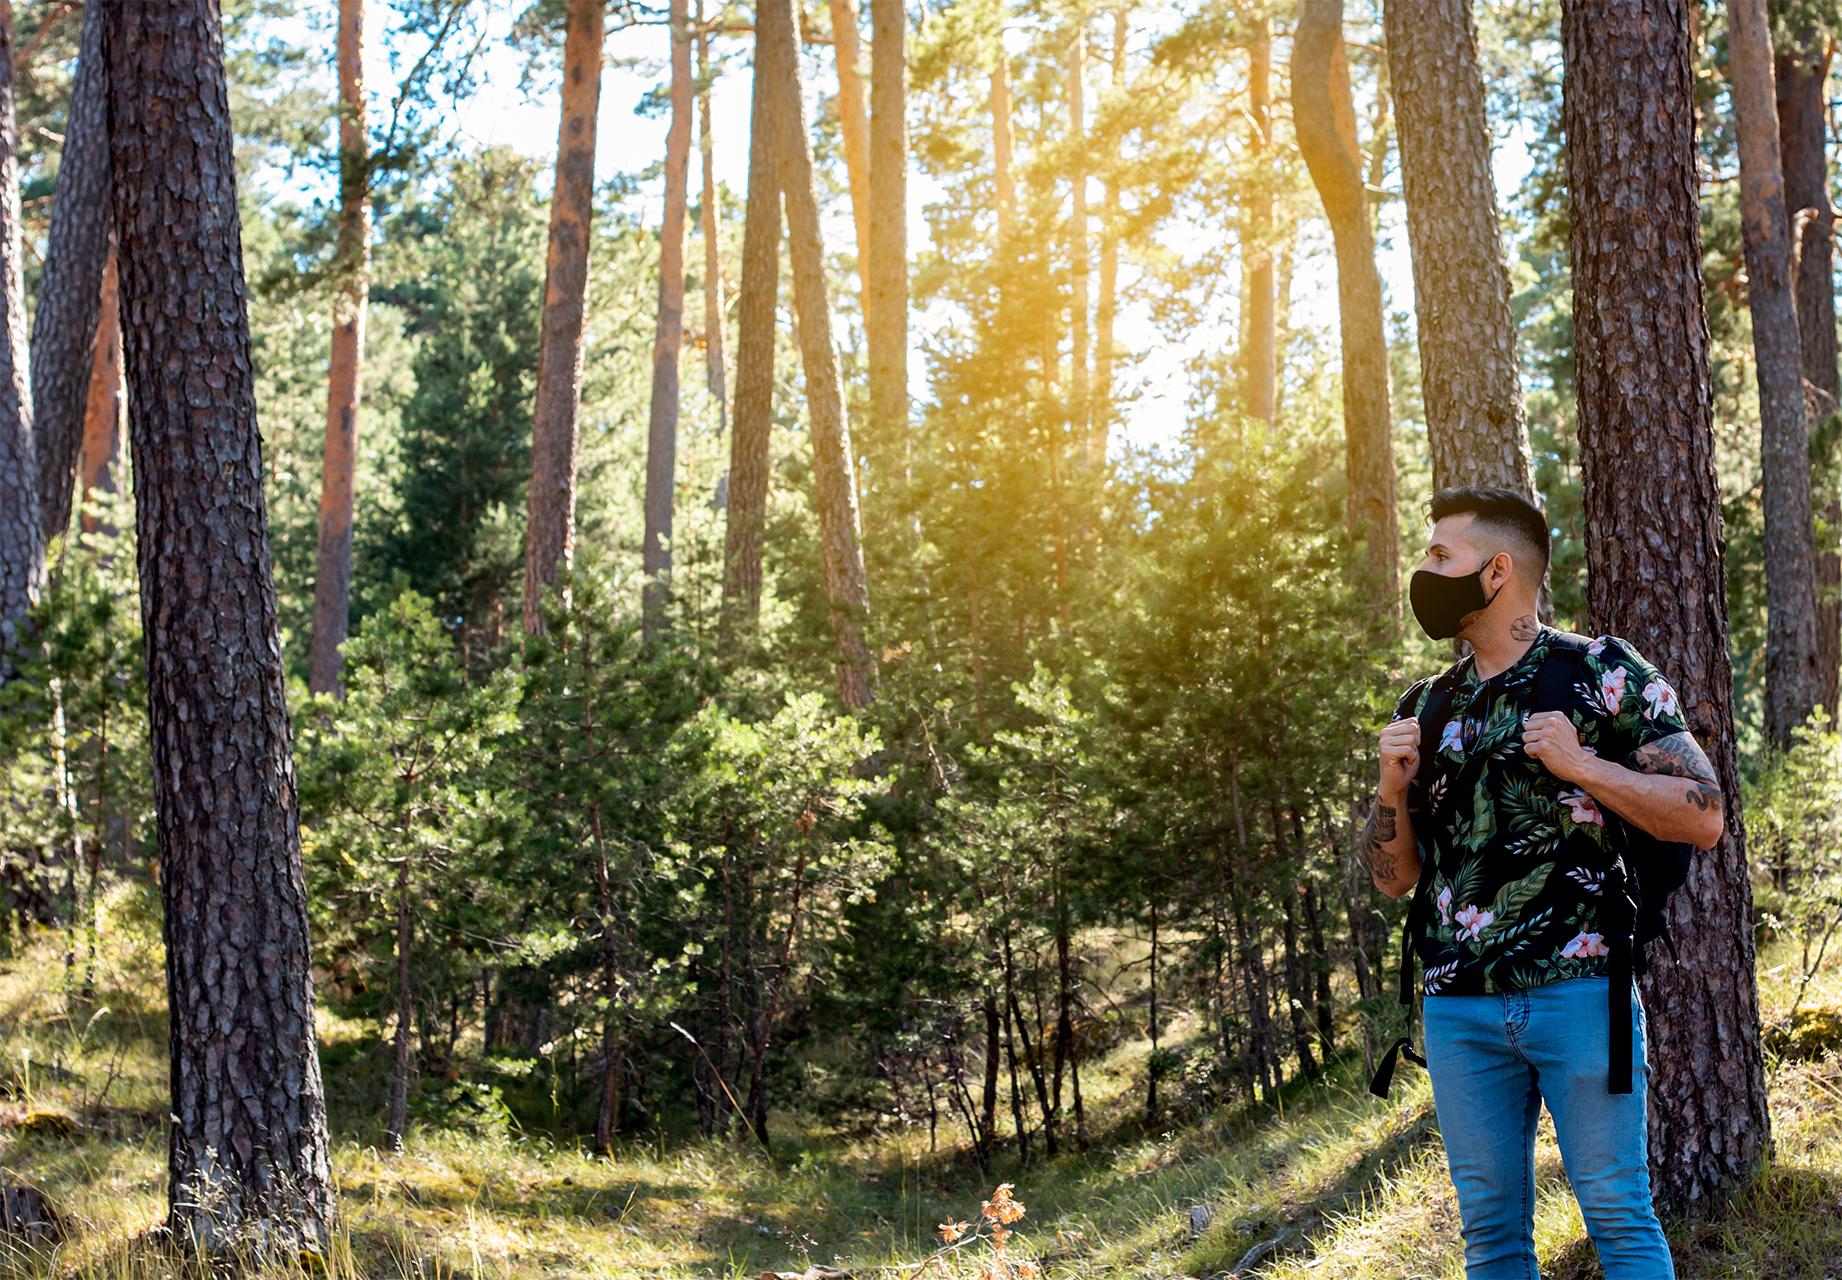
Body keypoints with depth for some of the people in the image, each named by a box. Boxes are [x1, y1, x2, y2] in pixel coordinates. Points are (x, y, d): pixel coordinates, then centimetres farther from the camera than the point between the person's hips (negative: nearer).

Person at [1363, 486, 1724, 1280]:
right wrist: (1393, 786, -1)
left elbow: (1702, 819, -3)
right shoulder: (1425, 709, 14)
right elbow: (1394, 878, 17)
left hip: (1578, 992, -4)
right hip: (1458, 1008, 4)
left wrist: (1580, 765, -13)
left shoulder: (1604, 673, 1)